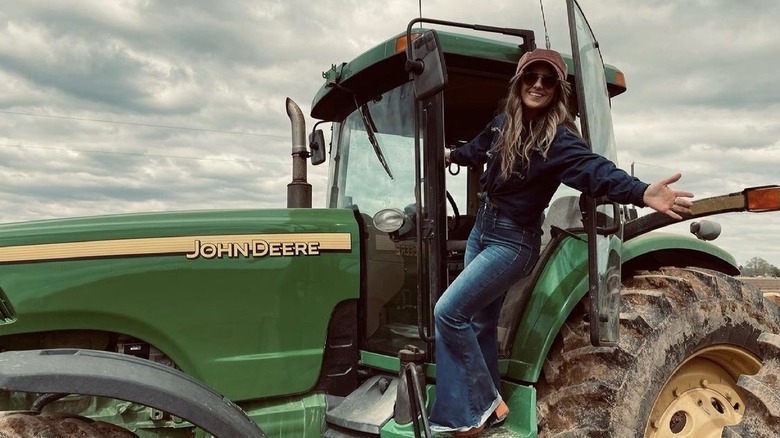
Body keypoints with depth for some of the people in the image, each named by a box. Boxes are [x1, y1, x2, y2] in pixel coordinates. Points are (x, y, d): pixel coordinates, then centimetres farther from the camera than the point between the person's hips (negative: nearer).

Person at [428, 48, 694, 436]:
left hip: (513, 241, -7)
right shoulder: (503, 123, 4)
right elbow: (479, 148, 26)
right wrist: (453, 156, 46)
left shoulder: (559, 138, -16)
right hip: (482, 229, 8)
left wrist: (642, 193, -52)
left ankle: (484, 405, 4)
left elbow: (595, 170, -33)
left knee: (448, 312, -13)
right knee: (479, 324, 12)